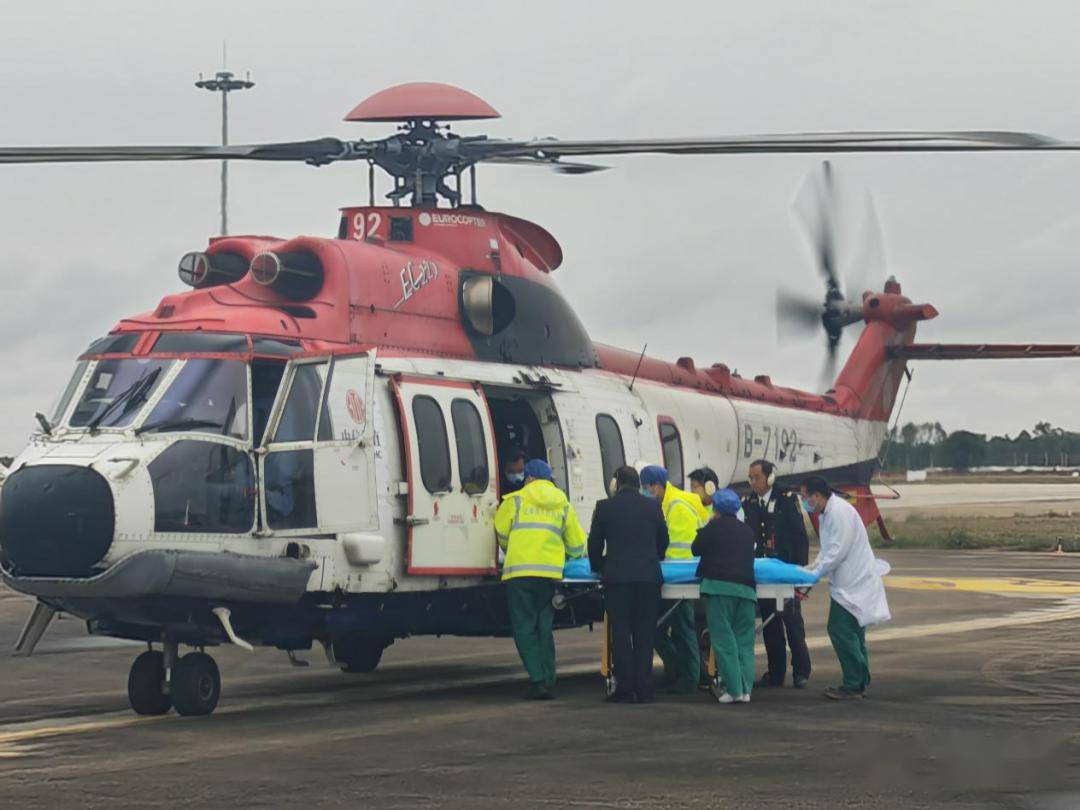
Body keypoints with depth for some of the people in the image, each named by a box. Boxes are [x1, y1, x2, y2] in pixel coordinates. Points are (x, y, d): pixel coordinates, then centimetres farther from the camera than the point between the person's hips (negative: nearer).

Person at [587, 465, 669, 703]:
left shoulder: (604, 507, 2)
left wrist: (598, 567, 26)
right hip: (649, 576, 2)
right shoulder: (653, 506, 8)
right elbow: (663, 540, 18)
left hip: (617, 577, -2)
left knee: (620, 633, 1)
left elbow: (594, 543, 8)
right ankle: (644, 689, 3)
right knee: (644, 634, 5)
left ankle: (625, 688, -3)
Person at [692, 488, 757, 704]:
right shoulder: (747, 531, 16)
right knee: (744, 640, 6)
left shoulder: (713, 528, 2)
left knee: (724, 638, -3)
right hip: (745, 586, 5)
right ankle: (745, 689, 0)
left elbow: (696, 549, 11)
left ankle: (733, 689, -10)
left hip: (719, 586, -4)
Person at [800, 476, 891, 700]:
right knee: (852, 633, 12)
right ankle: (859, 683, 17)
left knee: (841, 631, -11)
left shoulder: (840, 512, -17)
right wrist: (812, 568, 11)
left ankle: (853, 686, -9)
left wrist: (815, 574, -14)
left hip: (853, 585, -10)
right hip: (848, 583, 10)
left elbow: (838, 550, -21)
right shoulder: (826, 514, 16)